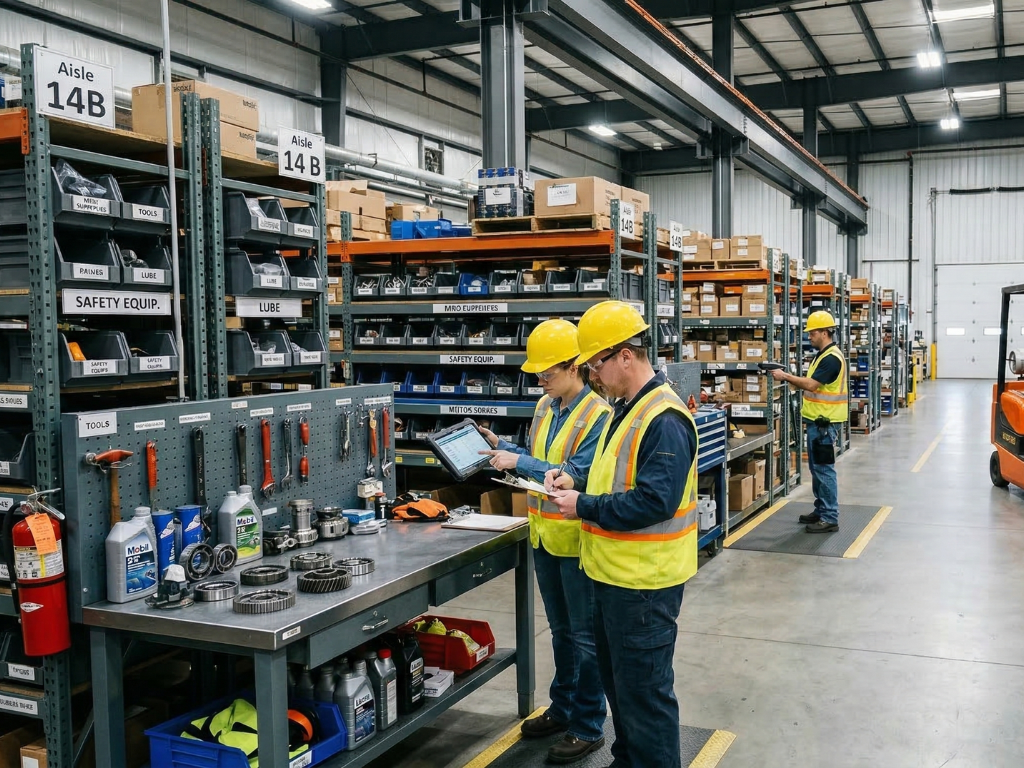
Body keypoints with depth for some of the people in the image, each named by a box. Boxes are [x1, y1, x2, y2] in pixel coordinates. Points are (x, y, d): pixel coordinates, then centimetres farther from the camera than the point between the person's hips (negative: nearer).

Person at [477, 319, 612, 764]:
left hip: (577, 540, -8)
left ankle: (588, 728, 17)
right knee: (560, 630, 20)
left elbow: (576, 476, -23)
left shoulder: (598, 416, -18)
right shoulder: (545, 407, 6)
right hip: (545, 535, 8)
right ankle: (562, 709, 35)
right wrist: (501, 448, 1)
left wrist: (518, 462, -23)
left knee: (585, 636, 5)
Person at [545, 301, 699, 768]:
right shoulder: (626, 410, 11)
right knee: (617, 679, 23)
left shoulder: (664, 420, -22)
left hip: (643, 583, -10)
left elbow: (654, 501, -28)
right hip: (614, 573, 10)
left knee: (644, 691, 3)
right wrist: (577, 486, 3)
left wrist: (584, 508, -20)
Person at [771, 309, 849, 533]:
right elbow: (810, 385, 16)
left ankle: (830, 518, -2)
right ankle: (821, 511, 24)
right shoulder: (822, 355, 15)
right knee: (816, 468, 15)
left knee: (823, 468, -7)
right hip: (816, 421, 10)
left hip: (824, 422, -10)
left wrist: (786, 377, -13)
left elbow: (811, 385, -22)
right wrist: (789, 377, 3)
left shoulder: (832, 358, -17)